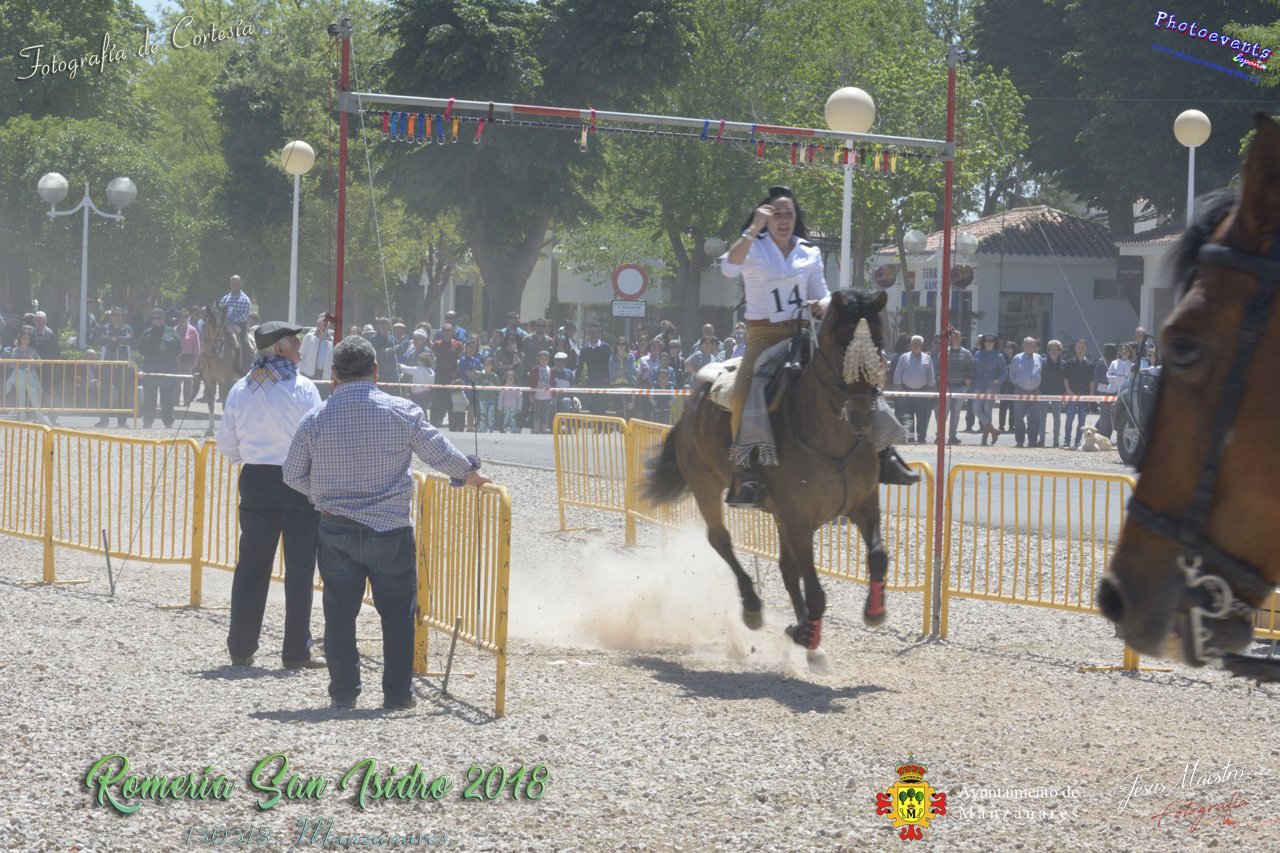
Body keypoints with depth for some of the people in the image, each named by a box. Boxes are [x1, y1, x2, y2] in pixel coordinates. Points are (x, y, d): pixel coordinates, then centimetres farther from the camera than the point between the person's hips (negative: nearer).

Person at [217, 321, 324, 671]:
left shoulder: (240, 390, 3)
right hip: (299, 483, -4)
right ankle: (296, 651, 2)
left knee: (251, 566, 10)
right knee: (299, 568, 2)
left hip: (255, 481, 4)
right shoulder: (302, 388, -10)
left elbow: (226, 443, 7)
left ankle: (241, 648, 12)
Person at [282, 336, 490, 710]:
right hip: (391, 529, -1)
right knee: (397, 613, 10)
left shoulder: (314, 419, -3)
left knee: (339, 612, 9)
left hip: (336, 531, 1)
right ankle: (398, 692, 12)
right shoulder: (403, 412, -7)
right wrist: (469, 473, 21)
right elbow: (439, 452, 2)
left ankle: (343, 691, 11)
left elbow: (293, 475, 4)